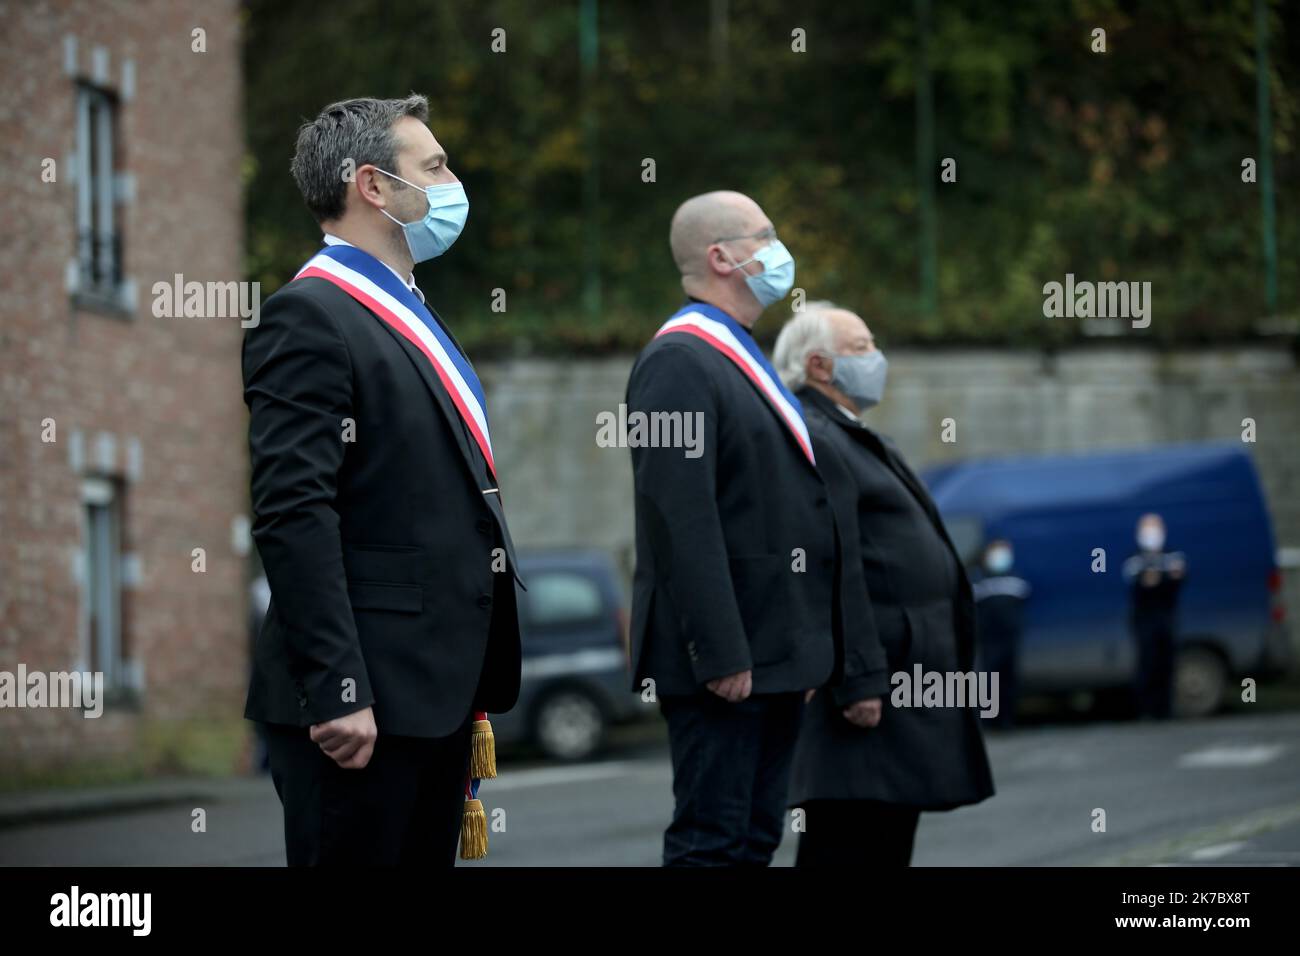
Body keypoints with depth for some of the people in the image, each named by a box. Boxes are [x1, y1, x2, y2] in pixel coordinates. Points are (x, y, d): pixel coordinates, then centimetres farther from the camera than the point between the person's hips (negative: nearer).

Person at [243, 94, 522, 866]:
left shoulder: (409, 314, 20)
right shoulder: (309, 318, -11)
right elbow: (293, 515, -19)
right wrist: (337, 691, -24)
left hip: (440, 688, 9)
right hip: (364, 698, -9)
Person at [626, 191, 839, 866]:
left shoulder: (741, 361, 20)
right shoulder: (679, 361, -12)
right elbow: (681, 518, -20)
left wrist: (806, 647, 20)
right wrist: (721, 653, -24)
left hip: (773, 654, 10)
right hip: (723, 657, -10)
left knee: (754, 840, 10)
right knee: (712, 842, -9)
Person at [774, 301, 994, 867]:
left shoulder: (853, 441, 22)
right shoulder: (809, 442, -13)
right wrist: (859, 681, -25)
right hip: (867, 681, -11)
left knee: (888, 843, 11)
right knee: (847, 843, -12)